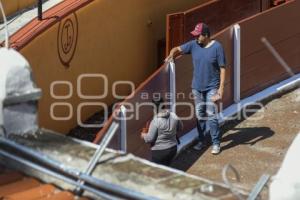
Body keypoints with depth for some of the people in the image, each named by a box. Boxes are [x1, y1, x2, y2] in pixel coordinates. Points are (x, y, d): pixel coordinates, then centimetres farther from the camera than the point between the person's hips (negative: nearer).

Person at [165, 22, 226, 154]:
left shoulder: (217, 47, -13)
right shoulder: (194, 45, -1)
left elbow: (222, 68, -11)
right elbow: (178, 49, 4)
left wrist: (221, 87, -15)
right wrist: (171, 54, -20)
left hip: (212, 87, -5)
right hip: (197, 87, 5)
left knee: (211, 115, -8)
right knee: (200, 115, 13)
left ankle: (216, 143, 1)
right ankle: (201, 141, 25)